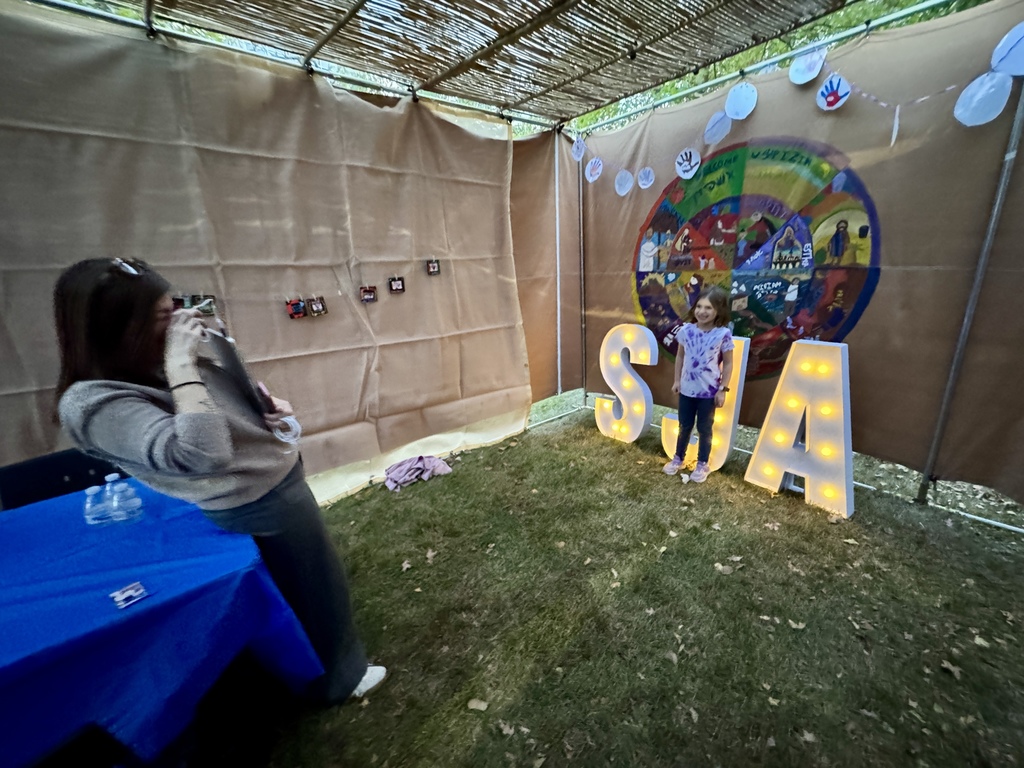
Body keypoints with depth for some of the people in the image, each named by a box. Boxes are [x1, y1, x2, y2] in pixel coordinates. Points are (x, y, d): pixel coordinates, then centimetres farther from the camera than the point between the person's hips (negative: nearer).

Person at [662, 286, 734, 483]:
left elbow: (728, 364, -6)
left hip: (709, 391, -3)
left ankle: (702, 465, 30)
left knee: (704, 429, 12)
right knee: (684, 426, 17)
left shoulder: (723, 334, -13)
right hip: (687, 388, 3)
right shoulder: (686, 330, -5)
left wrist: (722, 389, -8)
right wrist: (677, 380, 7)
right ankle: (678, 458, 36)